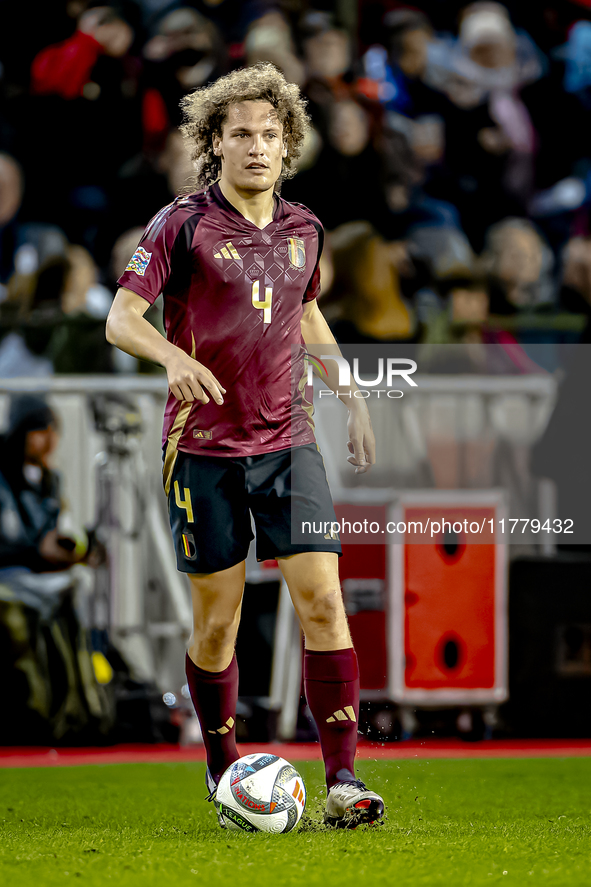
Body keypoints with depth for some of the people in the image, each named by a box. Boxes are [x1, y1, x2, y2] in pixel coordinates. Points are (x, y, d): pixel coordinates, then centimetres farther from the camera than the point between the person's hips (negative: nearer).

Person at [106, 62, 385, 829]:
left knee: (322, 598, -10)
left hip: (288, 441, 3)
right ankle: (223, 769, 23)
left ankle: (343, 781, -11)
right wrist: (174, 357, -30)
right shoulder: (183, 225, -6)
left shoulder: (301, 229, 8)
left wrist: (353, 398, 22)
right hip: (205, 447, -3)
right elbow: (121, 318, -10)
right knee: (217, 617, 3)